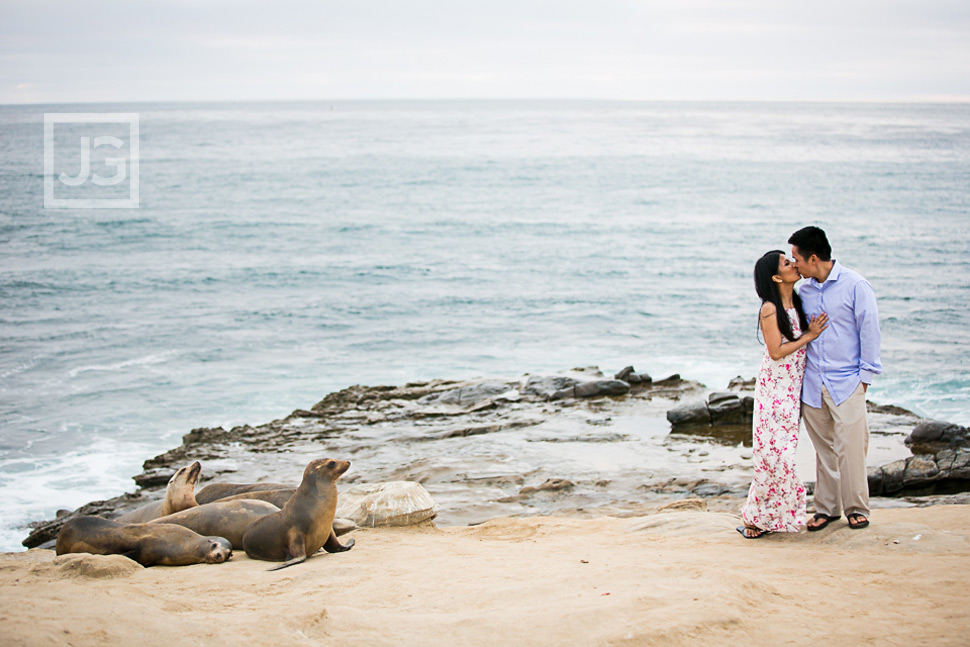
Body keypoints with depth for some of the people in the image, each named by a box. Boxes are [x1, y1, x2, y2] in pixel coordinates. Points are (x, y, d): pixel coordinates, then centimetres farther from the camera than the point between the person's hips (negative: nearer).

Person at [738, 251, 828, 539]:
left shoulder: (798, 302, 9)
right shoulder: (770, 309, -14)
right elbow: (776, 352, -16)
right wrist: (809, 336, -12)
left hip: (794, 386, 7)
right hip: (774, 386, -7)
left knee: (784, 448, 6)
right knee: (774, 450, -7)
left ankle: (765, 516, 13)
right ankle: (756, 516, 2)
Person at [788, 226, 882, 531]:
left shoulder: (855, 286, -6)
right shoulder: (804, 290, 9)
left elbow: (869, 331, -3)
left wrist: (864, 375, -5)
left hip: (846, 382, -5)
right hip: (812, 382, 5)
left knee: (850, 446, -7)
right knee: (823, 448, 8)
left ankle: (857, 508, 6)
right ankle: (826, 508, 16)